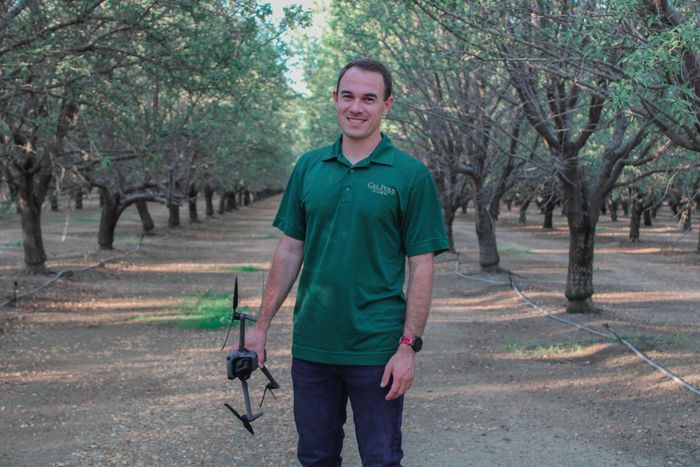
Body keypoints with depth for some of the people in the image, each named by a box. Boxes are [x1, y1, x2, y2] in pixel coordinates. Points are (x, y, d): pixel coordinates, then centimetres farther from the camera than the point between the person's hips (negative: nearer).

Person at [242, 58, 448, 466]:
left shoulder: (411, 175, -6)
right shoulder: (309, 167, 6)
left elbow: (421, 267, -7)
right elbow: (290, 250, 9)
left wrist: (409, 346, -13)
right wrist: (262, 325, 6)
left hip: (376, 351, -4)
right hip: (311, 345, 4)